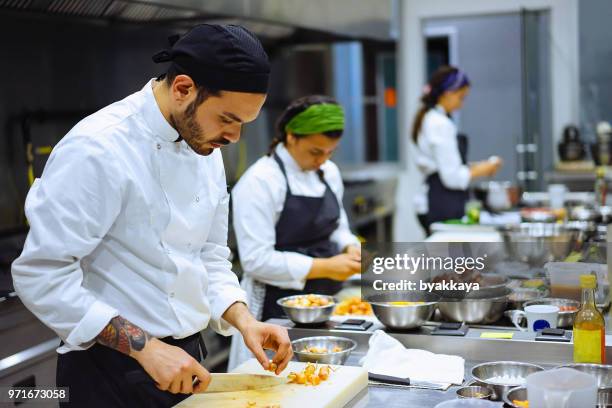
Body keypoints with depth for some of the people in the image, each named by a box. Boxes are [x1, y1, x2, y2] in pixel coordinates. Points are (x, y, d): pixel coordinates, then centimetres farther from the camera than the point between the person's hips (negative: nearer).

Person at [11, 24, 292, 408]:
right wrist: (145, 347, -24)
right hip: (114, 373, -7)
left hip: (185, 360, 7)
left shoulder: (207, 150, 4)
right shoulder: (99, 149, -21)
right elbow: (42, 275, -23)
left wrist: (244, 321, -5)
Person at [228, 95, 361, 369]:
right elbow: (256, 260, -20)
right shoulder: (260, 182, -16)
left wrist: (350, 249, -3)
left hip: (325, 303, 7)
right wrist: (325, 267, -21)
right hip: (276, 309, -7)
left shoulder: (329, 173, 7)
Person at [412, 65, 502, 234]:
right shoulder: (440, 124, -17)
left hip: (431, 203, 10)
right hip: (441, 206, -10)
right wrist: (481, 171, -5)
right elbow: (453, 177, -19)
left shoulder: (429, 119, 13)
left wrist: (474, 167, 11)